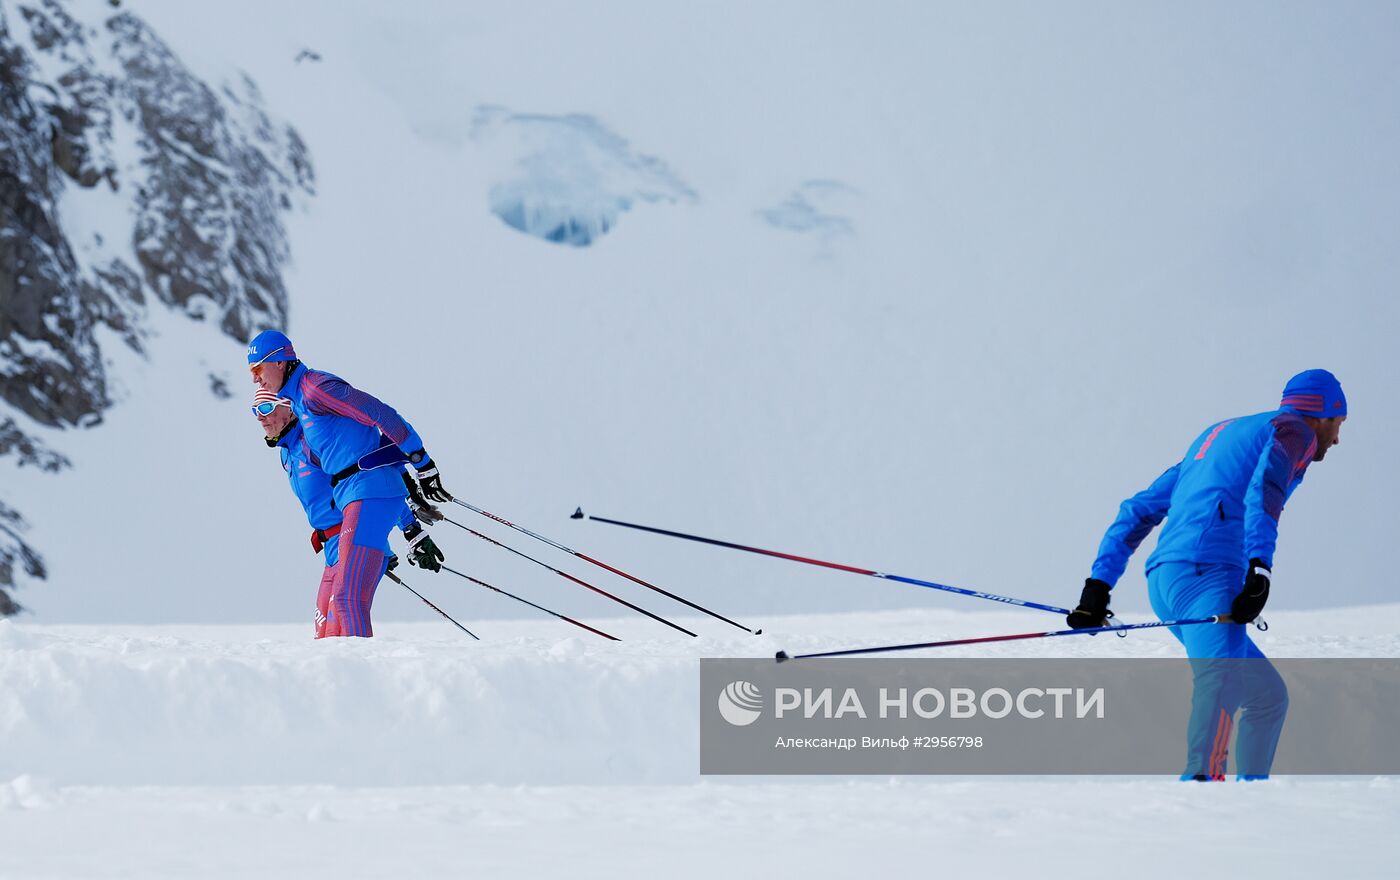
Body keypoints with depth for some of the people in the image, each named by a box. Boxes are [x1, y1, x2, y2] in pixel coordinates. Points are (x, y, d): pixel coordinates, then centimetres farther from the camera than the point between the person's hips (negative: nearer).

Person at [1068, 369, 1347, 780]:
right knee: (1223, 677, -32)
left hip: (1164, 579, 9)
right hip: (1206, 573, -9)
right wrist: (1260, 570, -26)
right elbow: (1264, 489, -13)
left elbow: (1138, 511, 29)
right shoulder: (1294, 429, 10)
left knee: (1268, 695, 23)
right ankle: (1202, 777, -56)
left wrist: (1098, 588, 25)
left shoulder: (1217, 434, 34)